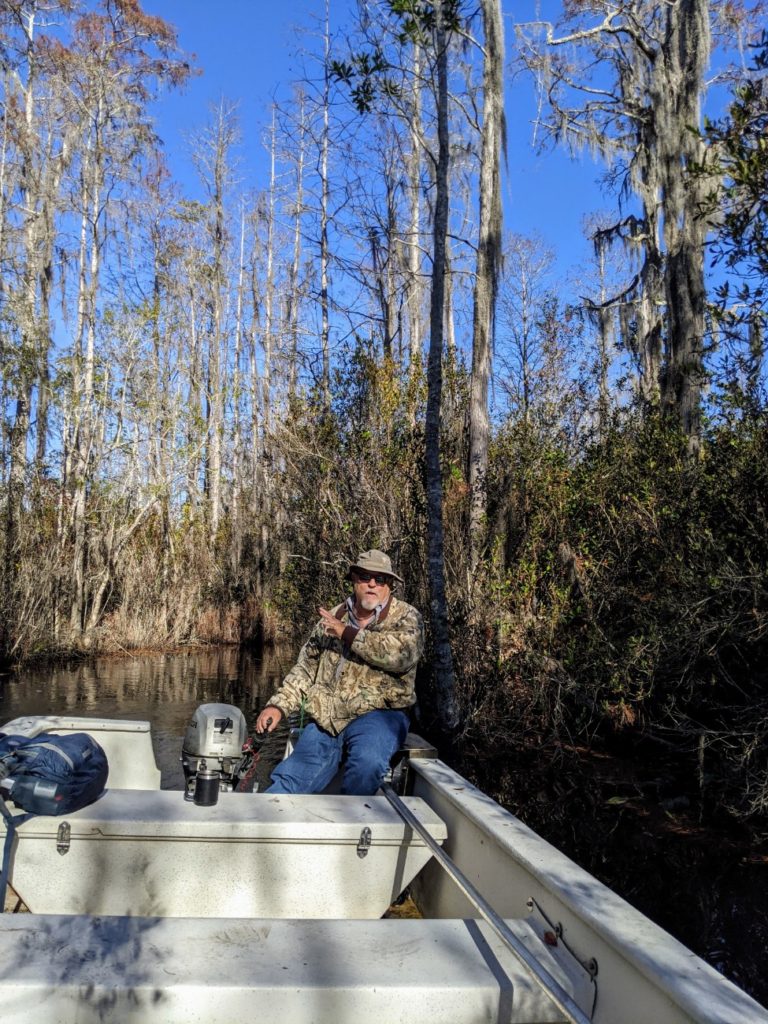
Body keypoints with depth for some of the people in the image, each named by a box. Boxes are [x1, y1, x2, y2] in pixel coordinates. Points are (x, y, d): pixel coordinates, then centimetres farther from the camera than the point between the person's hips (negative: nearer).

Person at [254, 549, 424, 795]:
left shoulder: (406, 617, 3)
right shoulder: (333, 618, 17)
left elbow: (401, 654, -19)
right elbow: (305, 668, 21)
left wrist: (348, 633, -12)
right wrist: (279, 704, 6)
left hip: (378, 713, -3)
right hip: (326, 719, 4)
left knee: (367, 763, -34)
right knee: (287, 785, -14)